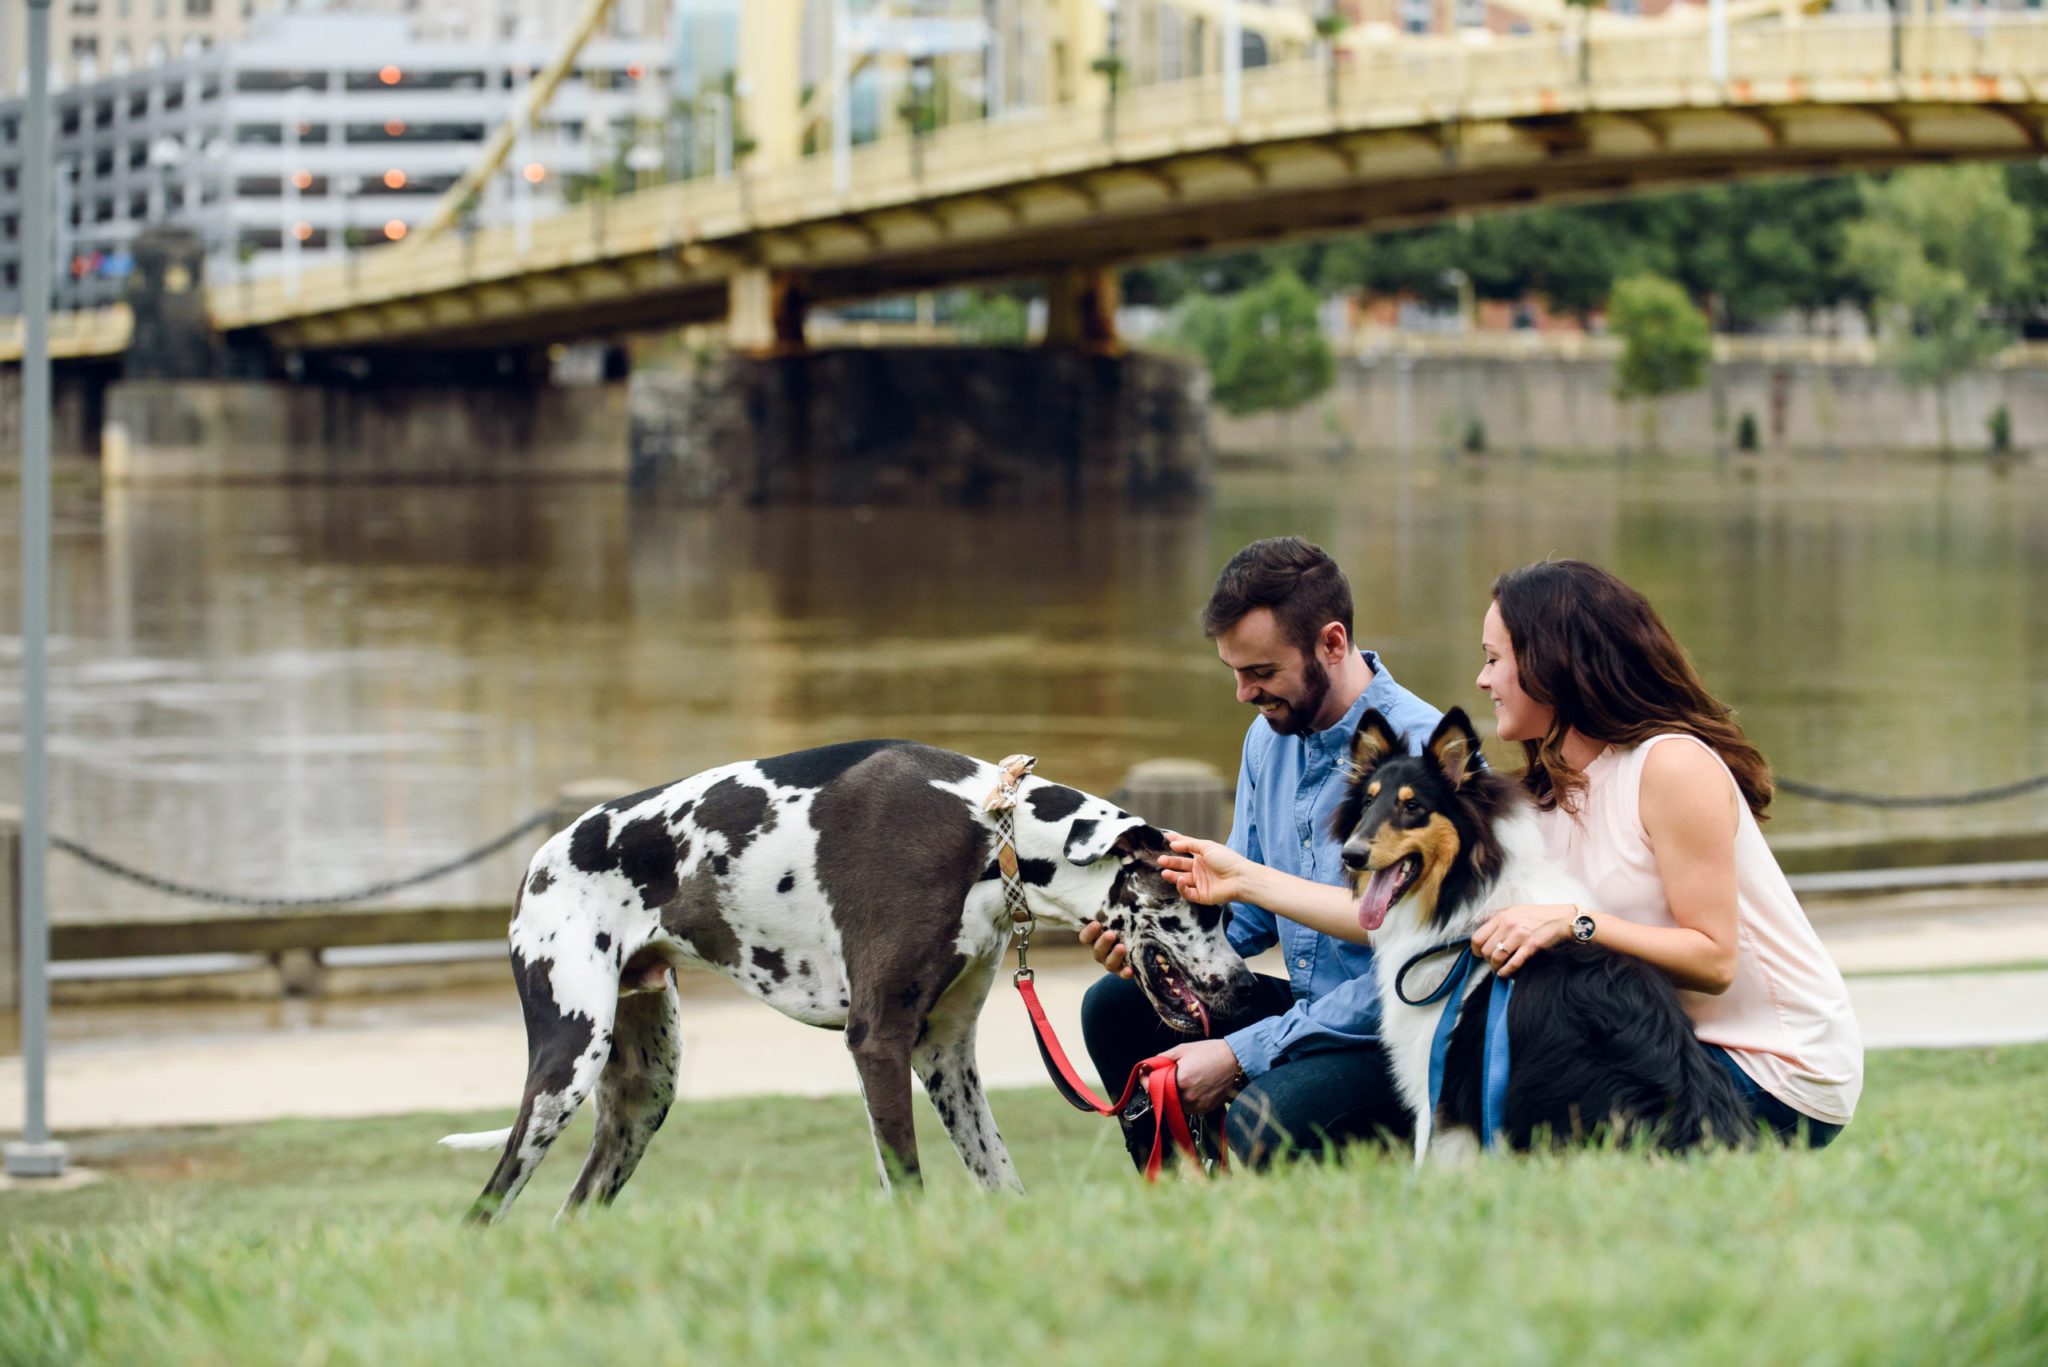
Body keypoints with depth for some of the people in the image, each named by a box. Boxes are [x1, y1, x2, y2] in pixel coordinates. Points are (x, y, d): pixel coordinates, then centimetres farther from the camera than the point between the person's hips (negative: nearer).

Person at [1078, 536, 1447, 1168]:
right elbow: (1249, 911, 18)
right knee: (1115, 1008, -3)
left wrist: (1241, 1054, -22)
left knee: (1260, 1125, -34)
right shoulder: (1269, 737, 7)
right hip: (1304, 1005, 9)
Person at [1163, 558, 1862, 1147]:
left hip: (1779, 1078, -8)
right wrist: (1247, 879, 7)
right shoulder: (1547, 800, 10)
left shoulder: (1673, 765, -15)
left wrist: (1574, 922, -29)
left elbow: (1713, 958, -19)